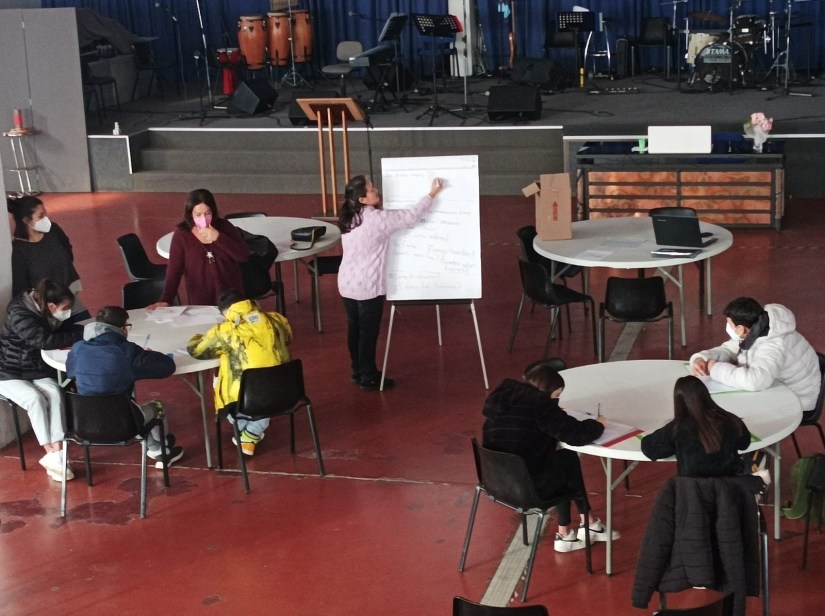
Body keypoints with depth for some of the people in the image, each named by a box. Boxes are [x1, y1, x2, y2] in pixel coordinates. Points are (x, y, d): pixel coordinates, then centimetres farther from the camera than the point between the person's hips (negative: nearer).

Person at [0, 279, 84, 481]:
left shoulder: (51, 314, -3)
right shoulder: (20, 316, -27)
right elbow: (46, 341, -38)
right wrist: (83, 335, -36)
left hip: (37, 372, 6)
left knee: (54, 393, -26)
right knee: (35, 398, -33)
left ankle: (57, 452, -32)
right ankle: (51, 454, -30)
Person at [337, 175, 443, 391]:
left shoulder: (349, 218, 3)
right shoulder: (377, 218, -20)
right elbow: (411, 216, -14)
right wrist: (432, 194, -6)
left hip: (347, 283, 8)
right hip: (368, 286, -8)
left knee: (354, 329, 17)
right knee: (368, 332, 4)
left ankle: (358, 372, 29)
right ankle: (369, 378, 14)